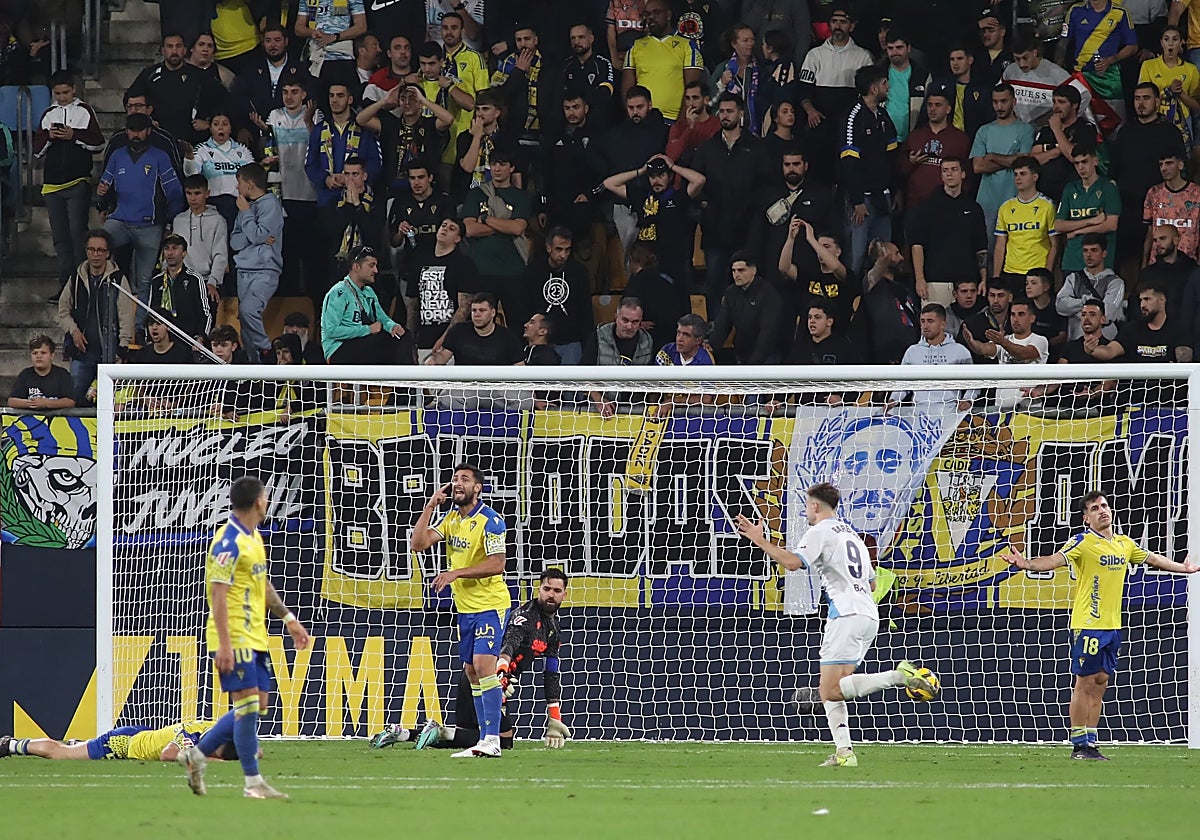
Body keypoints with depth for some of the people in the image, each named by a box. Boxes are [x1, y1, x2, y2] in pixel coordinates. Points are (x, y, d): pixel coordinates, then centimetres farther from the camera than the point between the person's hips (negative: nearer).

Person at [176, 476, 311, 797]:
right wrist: (224, 644, -25)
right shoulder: (229, 542, -15)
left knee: (256, 704, 9)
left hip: (254, 636, 10)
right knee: (248, 702, -9)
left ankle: (197, 754, 17)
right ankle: (253, 782, -5)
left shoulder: (254, 538, 16)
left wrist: (288, 618, 26)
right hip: (234, 637, -10)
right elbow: (217, 593, -20)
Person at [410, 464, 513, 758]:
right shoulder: (451, 519, 10)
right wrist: (430, 507, -1)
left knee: (483, 664, -18)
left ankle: (492, 740, -20)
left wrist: (456, 573, -22)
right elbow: (419, 544, 4)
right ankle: (484, 741, 10)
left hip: (490, 604, -8)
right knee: (472, 672, 7)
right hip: (465, 607, 8)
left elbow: (496, 564, -19)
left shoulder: (490, 521, -13)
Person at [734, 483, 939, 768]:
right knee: (831, 692, 12)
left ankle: (899, 675, -26)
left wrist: (760, 541, -9)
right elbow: (871, 582, 31)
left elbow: (792, 562, -18)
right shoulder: (851, 533, 26)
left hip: (846, 614, -9)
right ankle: (844, 752, 0)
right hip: (869, 614, 9)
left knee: (831, 691, -14)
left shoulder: (820, 531, 0)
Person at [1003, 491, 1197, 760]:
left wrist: (1185, 568, 43)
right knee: (1084, 683, -4)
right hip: (1088, 624, -7)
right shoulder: (1083, 542, -8)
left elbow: (1153, 559, 30)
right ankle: (1078, 745, 0)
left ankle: (1090, 743, 13)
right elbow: (1056, 559, -23)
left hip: (1112, 625, 7)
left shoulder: (1124, 544, 13)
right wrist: (1027, 564, -42)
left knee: (1100, 684, 8)